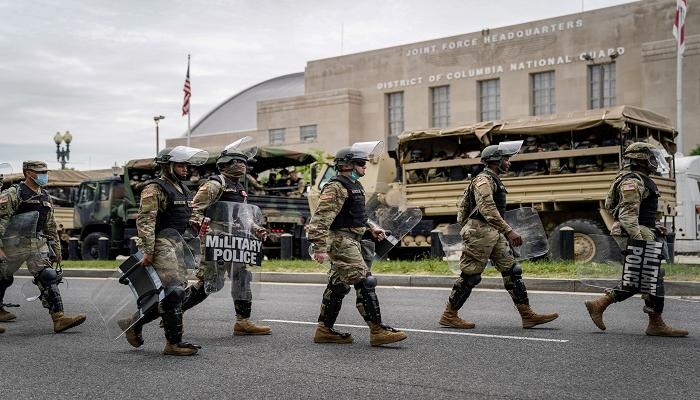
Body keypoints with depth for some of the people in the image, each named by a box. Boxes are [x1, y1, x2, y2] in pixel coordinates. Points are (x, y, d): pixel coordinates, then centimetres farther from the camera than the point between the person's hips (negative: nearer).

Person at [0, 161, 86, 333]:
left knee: (49, 279, -9)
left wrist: (56, 248, 20)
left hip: (38, 244, 5)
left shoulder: (45, 196, 14)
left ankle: (59, 318, -13)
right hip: (15, 244, -5)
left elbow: (51, 226, 21)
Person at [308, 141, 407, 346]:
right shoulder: (336, 187, -14)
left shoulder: (353, 185, 18)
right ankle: (377, 331, -13)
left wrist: (371, 228, 22)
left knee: (338, 285, 12)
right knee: (364, 283, -14)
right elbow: (321, 218, -21)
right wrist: (320, 247, -27)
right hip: (341, 241, -11)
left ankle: (324, 330, 19)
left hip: (350, 242, 11)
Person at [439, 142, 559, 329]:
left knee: (512, 271, 3)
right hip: (480, 232, -10)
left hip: (495, 234, 10)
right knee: (470, 276, -4)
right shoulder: (484, 179, -13)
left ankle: (528, 315, 2)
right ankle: (449, 315, 6)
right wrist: (509, 231, -30)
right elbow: (488, 209, -25)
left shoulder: (493, 180, 20)